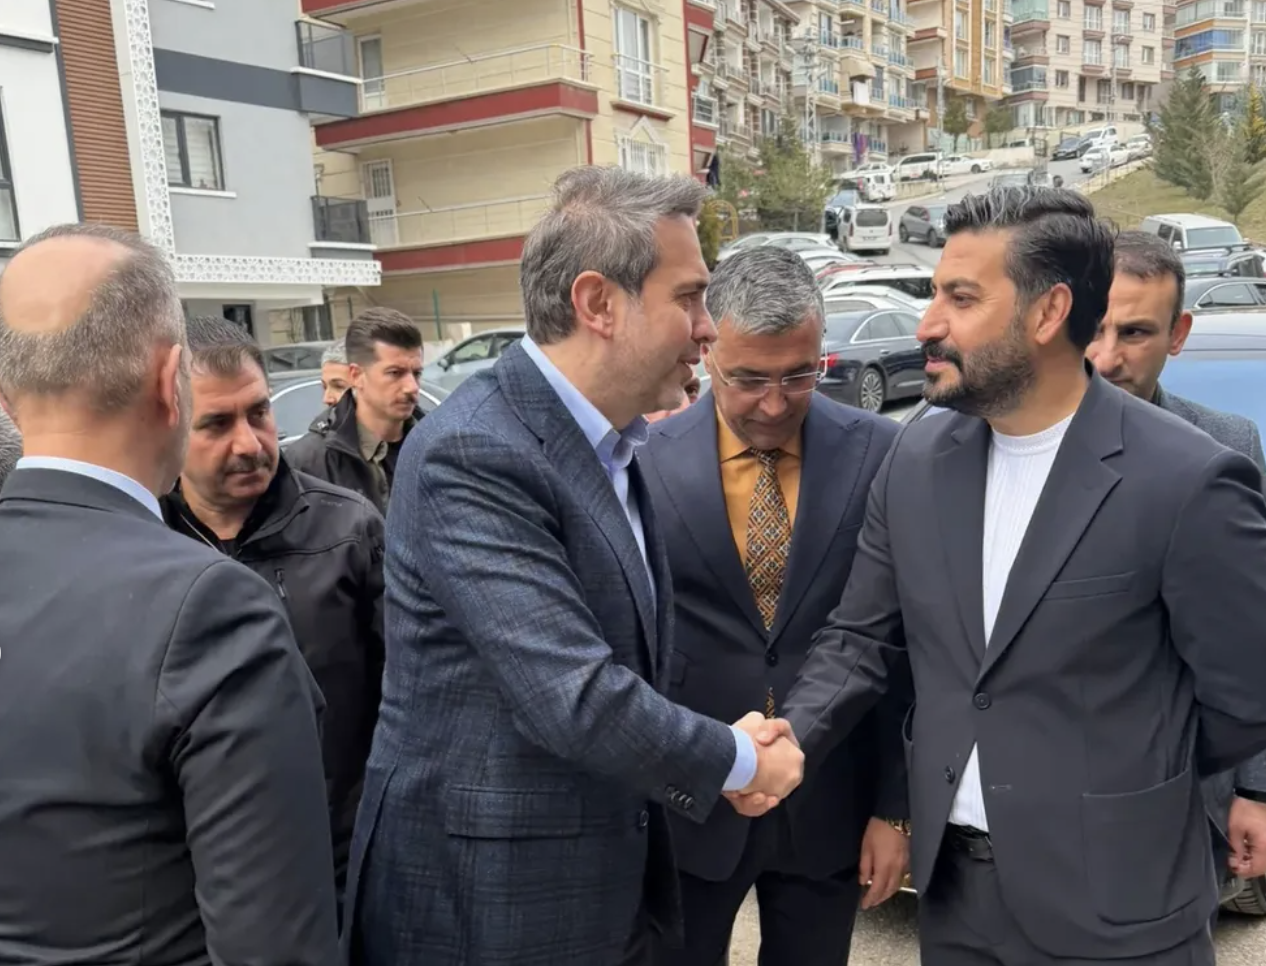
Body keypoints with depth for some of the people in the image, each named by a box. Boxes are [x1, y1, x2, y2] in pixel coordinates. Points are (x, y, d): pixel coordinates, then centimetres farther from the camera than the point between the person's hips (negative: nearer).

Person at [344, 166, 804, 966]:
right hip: (485, 901, -7)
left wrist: (711, 753, -3)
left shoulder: (610, 443, 5)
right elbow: (576, 699, -28)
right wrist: (737, 759, -12)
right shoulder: (473, 454, -24)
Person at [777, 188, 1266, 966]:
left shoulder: (1187, 482, -17)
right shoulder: (917, 461, -2)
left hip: (1111, 902, -4)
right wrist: (789, 740, -14)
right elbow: (860, 638, 2)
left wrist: (1118, 787, 3)